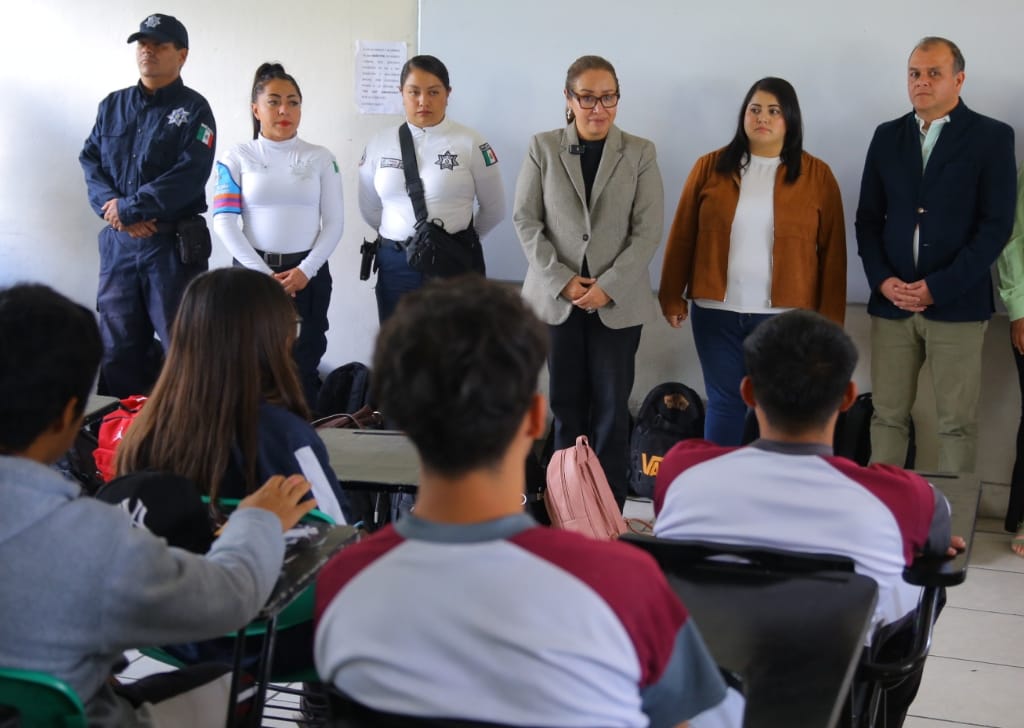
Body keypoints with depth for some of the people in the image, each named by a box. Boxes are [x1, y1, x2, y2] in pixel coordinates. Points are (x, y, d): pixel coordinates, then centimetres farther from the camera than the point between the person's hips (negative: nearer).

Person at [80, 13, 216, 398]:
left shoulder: (193, 109, -3)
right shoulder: (112, 106, 13)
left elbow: (189, 175, -14)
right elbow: (90, 161, 8)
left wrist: (128, 209, -16)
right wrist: (110, 204, -12)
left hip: (174, 243, -5)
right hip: (118, 242, 5)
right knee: (117, 346, 9)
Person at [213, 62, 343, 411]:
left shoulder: (321, 159, 7)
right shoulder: (238, 158, 4)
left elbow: (334, 222, 4)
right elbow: (224, 221, -3)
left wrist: (305, 271, -10)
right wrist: (263, 273, -11)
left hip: (308, 274, 1)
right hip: (253, 270, 0)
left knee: (302, 366, 1)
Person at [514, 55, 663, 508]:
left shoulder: (640, 154, 2)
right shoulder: (543, 148, 4)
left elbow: (648, 230, -3)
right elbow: (526, 220, 1)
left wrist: (608, 287, -13)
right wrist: (563, 280, -9)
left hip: (618, 300, -1)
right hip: (557, 296, 1)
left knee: (611, 407, 0)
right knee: (566, 403, 7)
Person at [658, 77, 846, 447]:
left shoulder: (817, 174, 1)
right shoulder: (710, 167, 3)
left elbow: (832, 251, 1)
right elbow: (682, 237, 7)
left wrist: (830, 318, -2)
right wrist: (672, 296, 4)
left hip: (786, 315, -1)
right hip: (718, 312, 1)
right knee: (724, 403, 8)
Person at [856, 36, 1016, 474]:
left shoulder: (992, 137, 0)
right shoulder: (887, 136, 12)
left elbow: (997, 225, -7)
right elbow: (868, 218, 11)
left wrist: (938, 287, -13)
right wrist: (881, 280, -5)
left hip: (957, 303, -3)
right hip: (891, 301, 3)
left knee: (957, 422, 1)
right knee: (887, 416, 5)